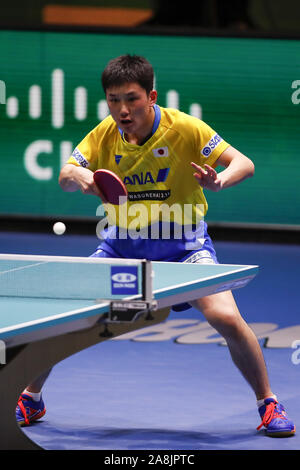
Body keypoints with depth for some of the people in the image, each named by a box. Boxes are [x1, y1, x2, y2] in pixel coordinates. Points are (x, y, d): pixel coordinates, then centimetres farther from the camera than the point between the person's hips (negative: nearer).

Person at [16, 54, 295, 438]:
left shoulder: (184, 128, -18)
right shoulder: (104, 134, -9)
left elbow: (243, 164, -17)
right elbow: (64, 177, -4)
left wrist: (220, 181, -40)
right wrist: (76, 176, -29)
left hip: (182, 241, -3)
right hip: (121, 243, 3)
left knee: (227, 319, -23)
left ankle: (267, 404, 0)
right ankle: (30, 398, 16)